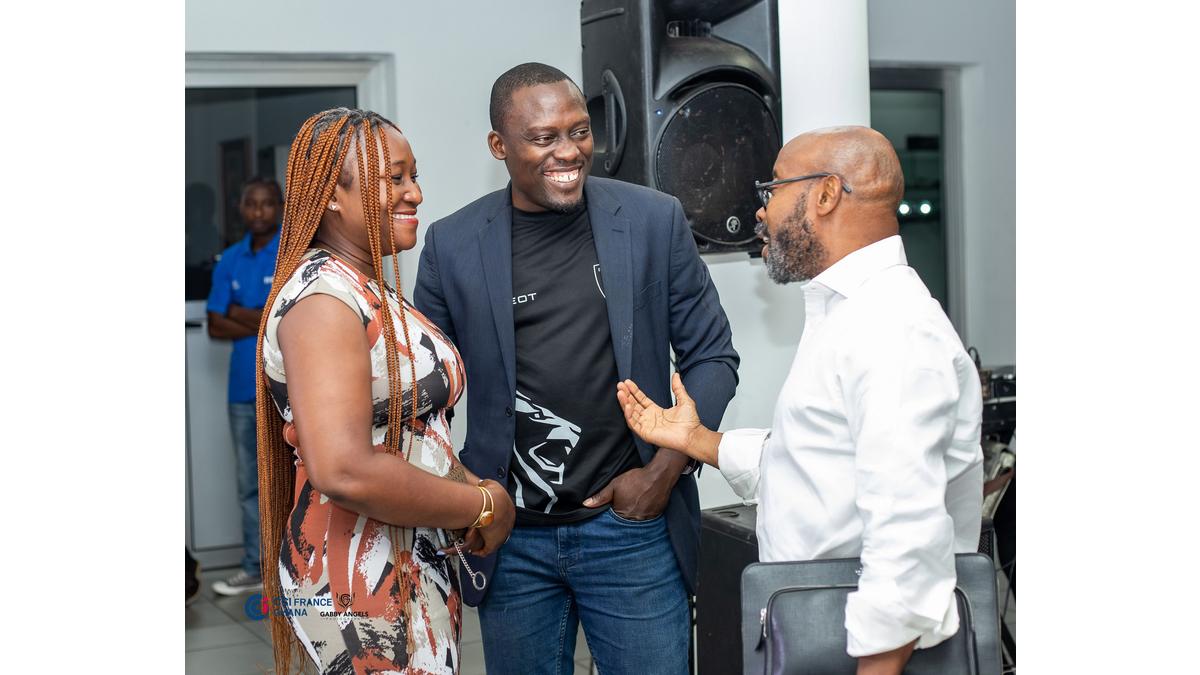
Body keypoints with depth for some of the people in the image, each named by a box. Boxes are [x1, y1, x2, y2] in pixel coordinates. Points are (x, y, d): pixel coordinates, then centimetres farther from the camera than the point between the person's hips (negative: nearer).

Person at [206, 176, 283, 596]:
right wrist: (263, 324, -11)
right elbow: (215, 327, 5)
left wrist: (238, 313, -5)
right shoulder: (229, 261, 11)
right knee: (249, 483, 12)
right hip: (243, 387, 6)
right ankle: (254, 569, 21)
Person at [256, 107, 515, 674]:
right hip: (362, 586, -9)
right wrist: (483, 506, -17)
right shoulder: (324, 297, -19)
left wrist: (471, 483, 1)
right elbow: (343, 470, -29)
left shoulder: (375, 291, 13)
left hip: (416, 566, 9)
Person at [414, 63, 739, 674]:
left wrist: (665, 471, -5)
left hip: (632, 527, -1)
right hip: (511, 542, 1)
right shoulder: (452, 245, 0)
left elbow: (711, 356, 4)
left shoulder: (655, 221, -1)